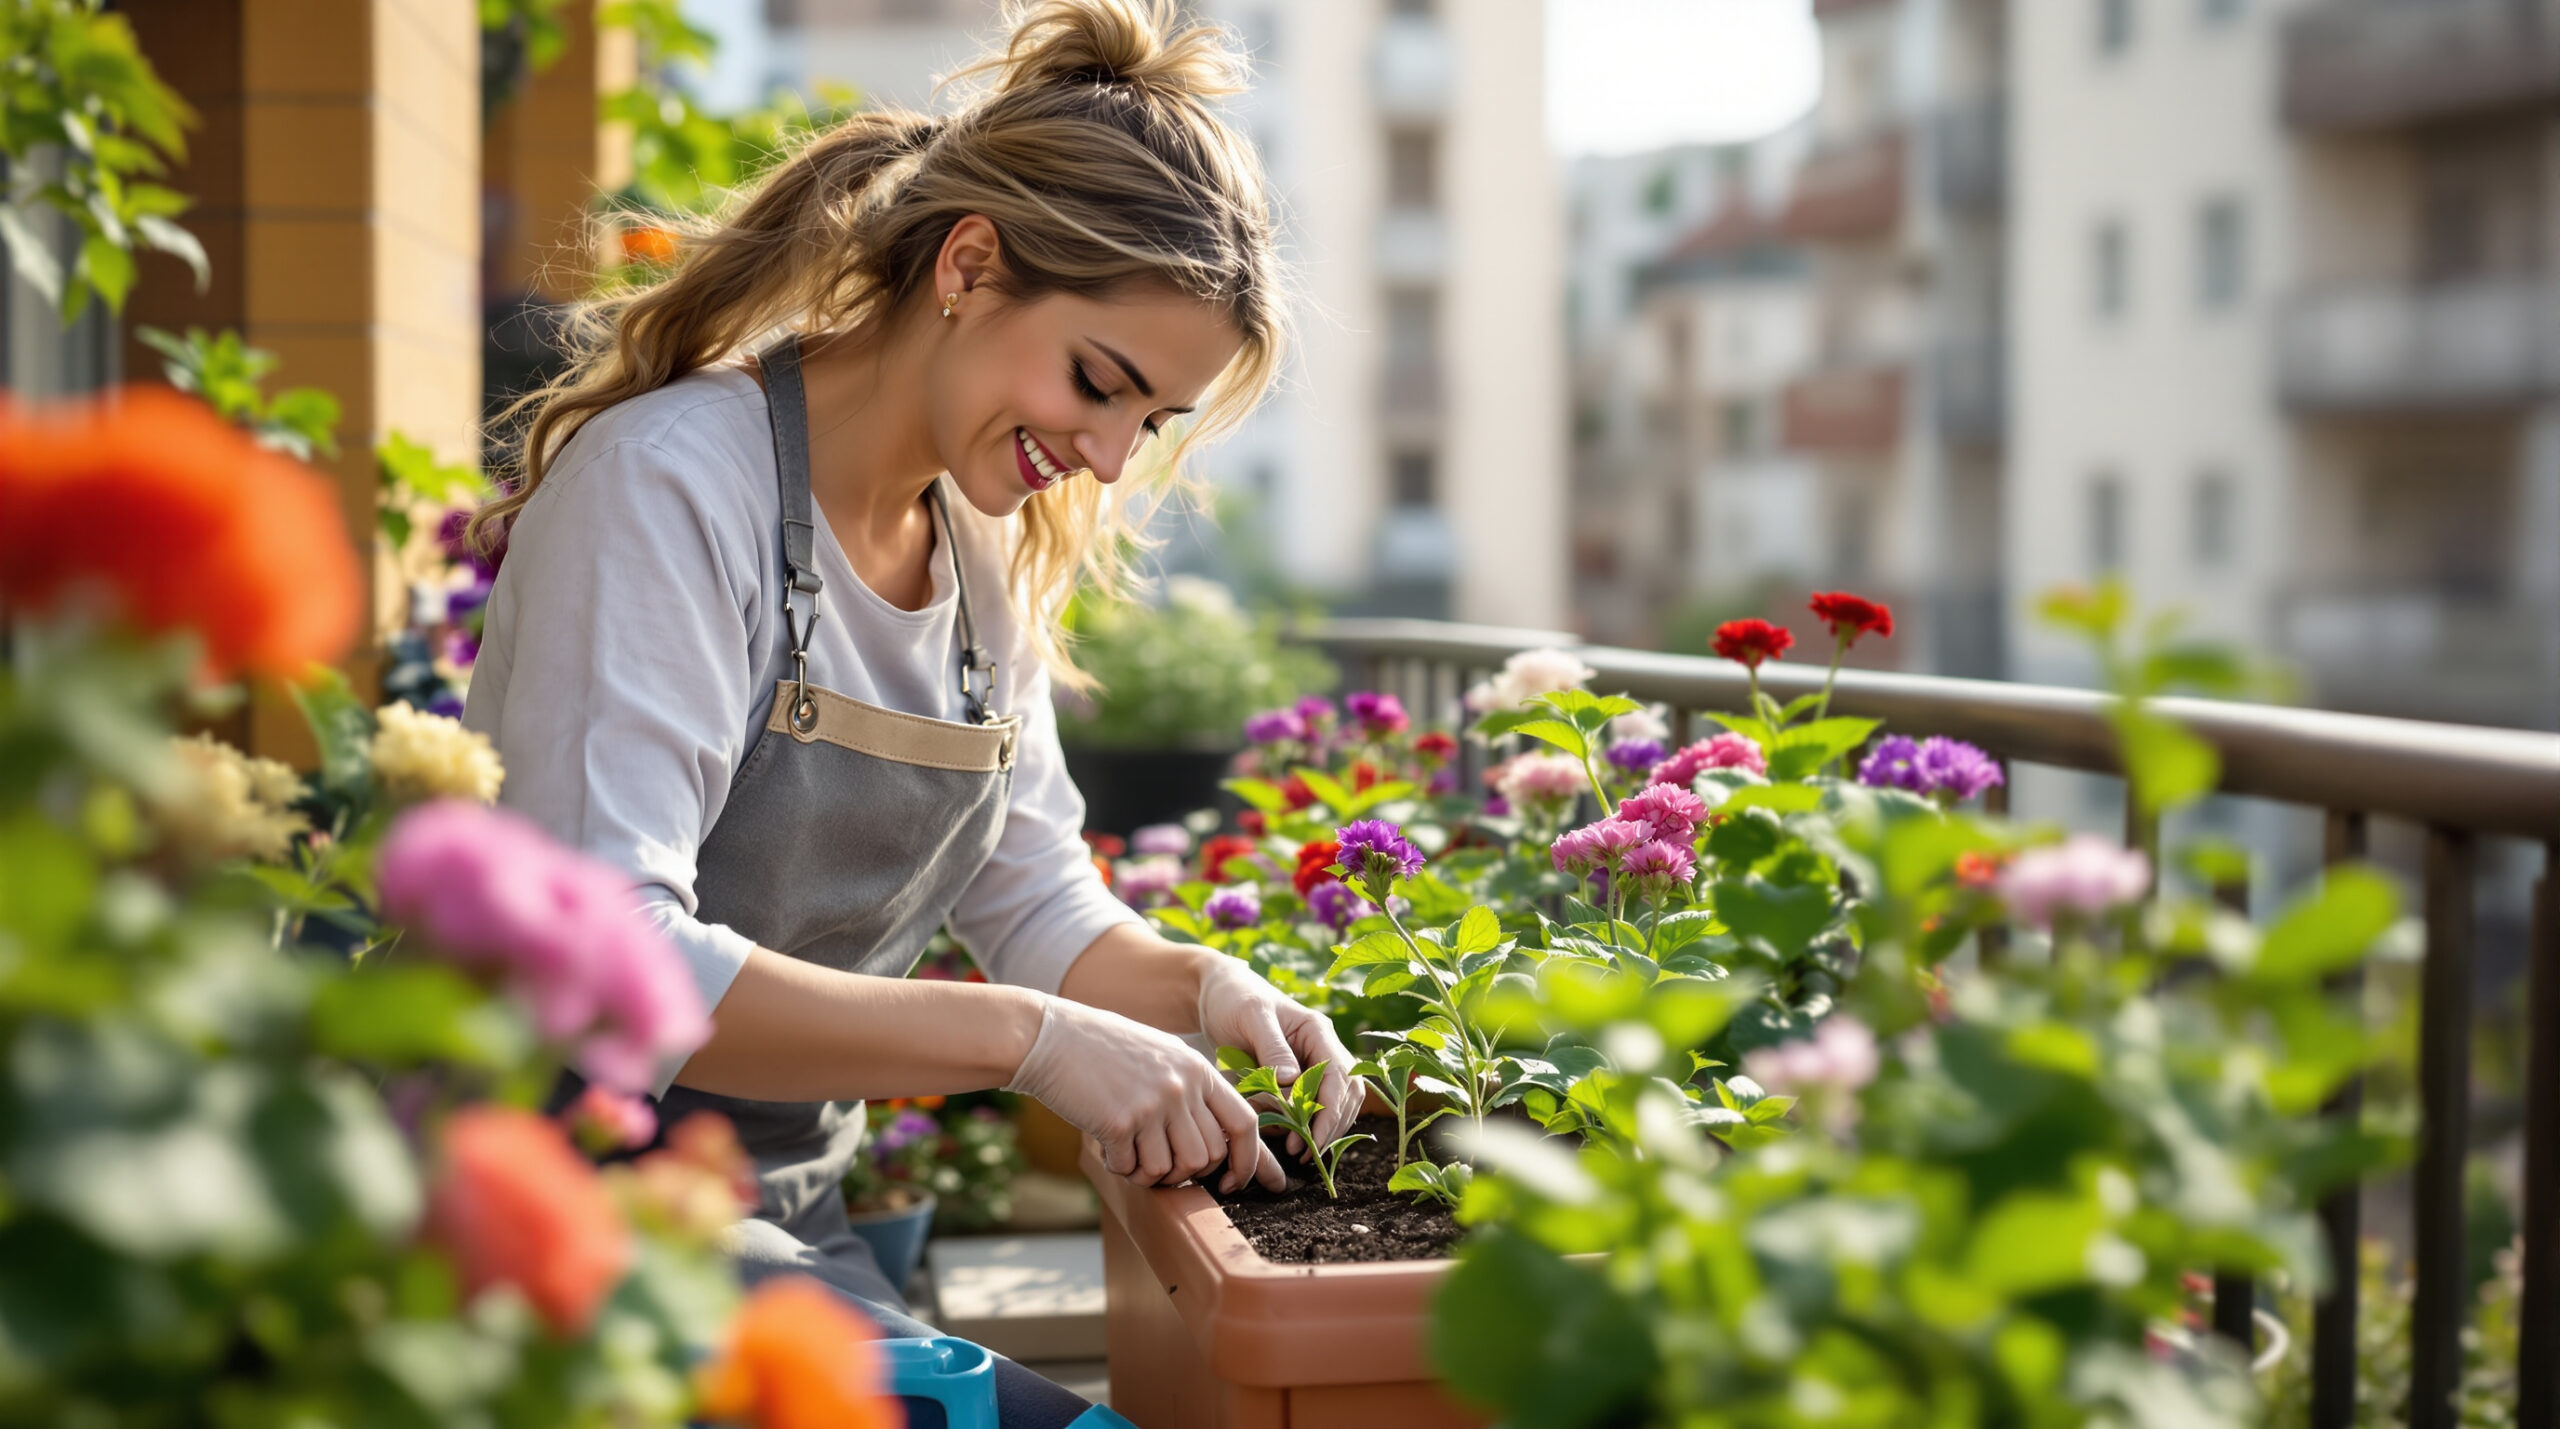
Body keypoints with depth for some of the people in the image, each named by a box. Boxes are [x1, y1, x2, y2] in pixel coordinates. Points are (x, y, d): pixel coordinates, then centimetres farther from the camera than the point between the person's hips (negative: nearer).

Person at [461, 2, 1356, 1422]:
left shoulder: (988, 544, 7)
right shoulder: (673, 483, -18)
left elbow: (1036, 898, 15)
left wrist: (1196, 989, -7)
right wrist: (1030, 1038, -30)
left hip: (785, 1223, 8)